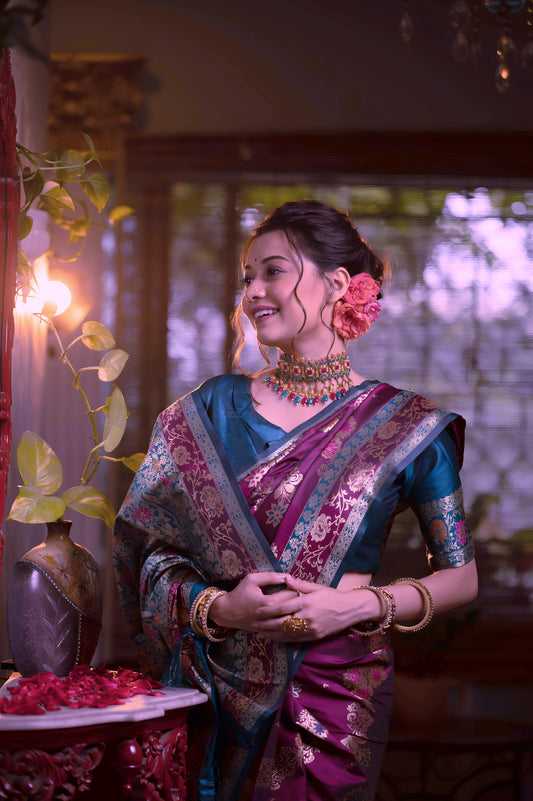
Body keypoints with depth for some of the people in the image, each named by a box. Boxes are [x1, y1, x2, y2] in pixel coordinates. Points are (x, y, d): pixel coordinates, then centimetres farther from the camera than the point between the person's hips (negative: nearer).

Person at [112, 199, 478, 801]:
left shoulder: (404, 428, -3)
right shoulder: (212, 409, 4)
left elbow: (462, 576, 0)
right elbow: (153, 549, 3)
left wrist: (359, 605, -14)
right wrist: (219, 607, -16)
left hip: (336, 698, -2)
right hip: (214, 694, 2)